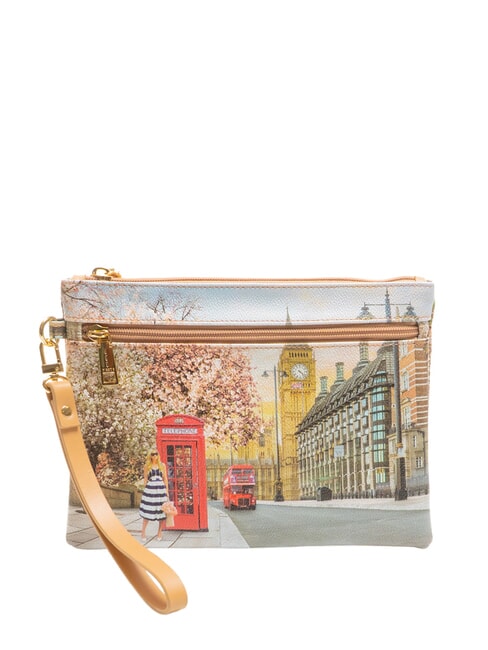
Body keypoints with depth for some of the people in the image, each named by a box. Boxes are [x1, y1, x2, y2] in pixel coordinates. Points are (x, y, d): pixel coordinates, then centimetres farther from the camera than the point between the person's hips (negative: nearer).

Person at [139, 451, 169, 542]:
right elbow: (145, 479, 10)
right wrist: (145, 490, 4)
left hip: (161, 489, 1)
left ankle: (160, 532, 13)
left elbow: (165, 479, 10)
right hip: (150, 489, -1)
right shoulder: (147, 466, 7)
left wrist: (167, 491, 4)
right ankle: (143, 532, 9)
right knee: (147, 510, -2)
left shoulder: (162, 465, 8)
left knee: (161, 510, 1)